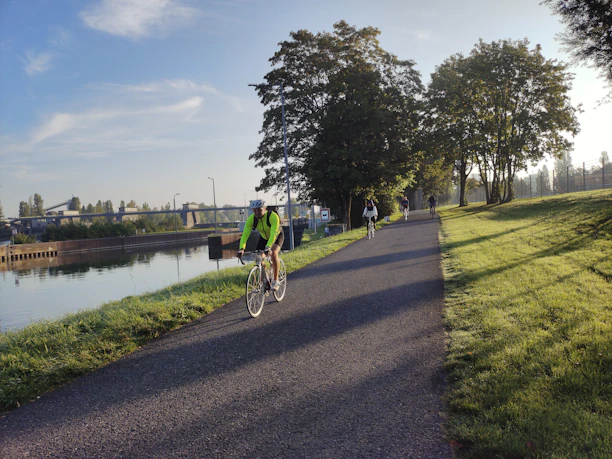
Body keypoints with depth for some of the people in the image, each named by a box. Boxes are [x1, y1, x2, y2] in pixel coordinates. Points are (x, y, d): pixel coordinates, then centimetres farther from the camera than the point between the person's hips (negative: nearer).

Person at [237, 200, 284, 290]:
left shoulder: (273, 216, -36)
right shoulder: (251, 218, -24)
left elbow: (273, 233, -46)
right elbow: (245, 234, -32)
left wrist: (268, 247, -59)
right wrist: (241, 248, -47)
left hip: (277, 236, -4)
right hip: (264, 237, 4)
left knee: (273, 254, -29)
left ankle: (275, 281, -18)